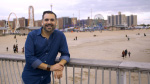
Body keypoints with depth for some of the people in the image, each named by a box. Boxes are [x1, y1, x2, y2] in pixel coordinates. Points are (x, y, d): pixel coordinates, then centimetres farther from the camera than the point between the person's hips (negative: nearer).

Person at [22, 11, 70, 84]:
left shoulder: (60, 36, -4)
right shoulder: (32, 35, -10)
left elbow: (65, 54, -1)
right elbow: (29, 57, -17)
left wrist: (60, 65, -23)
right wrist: (50, 67, -24)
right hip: (31, 78, -2)